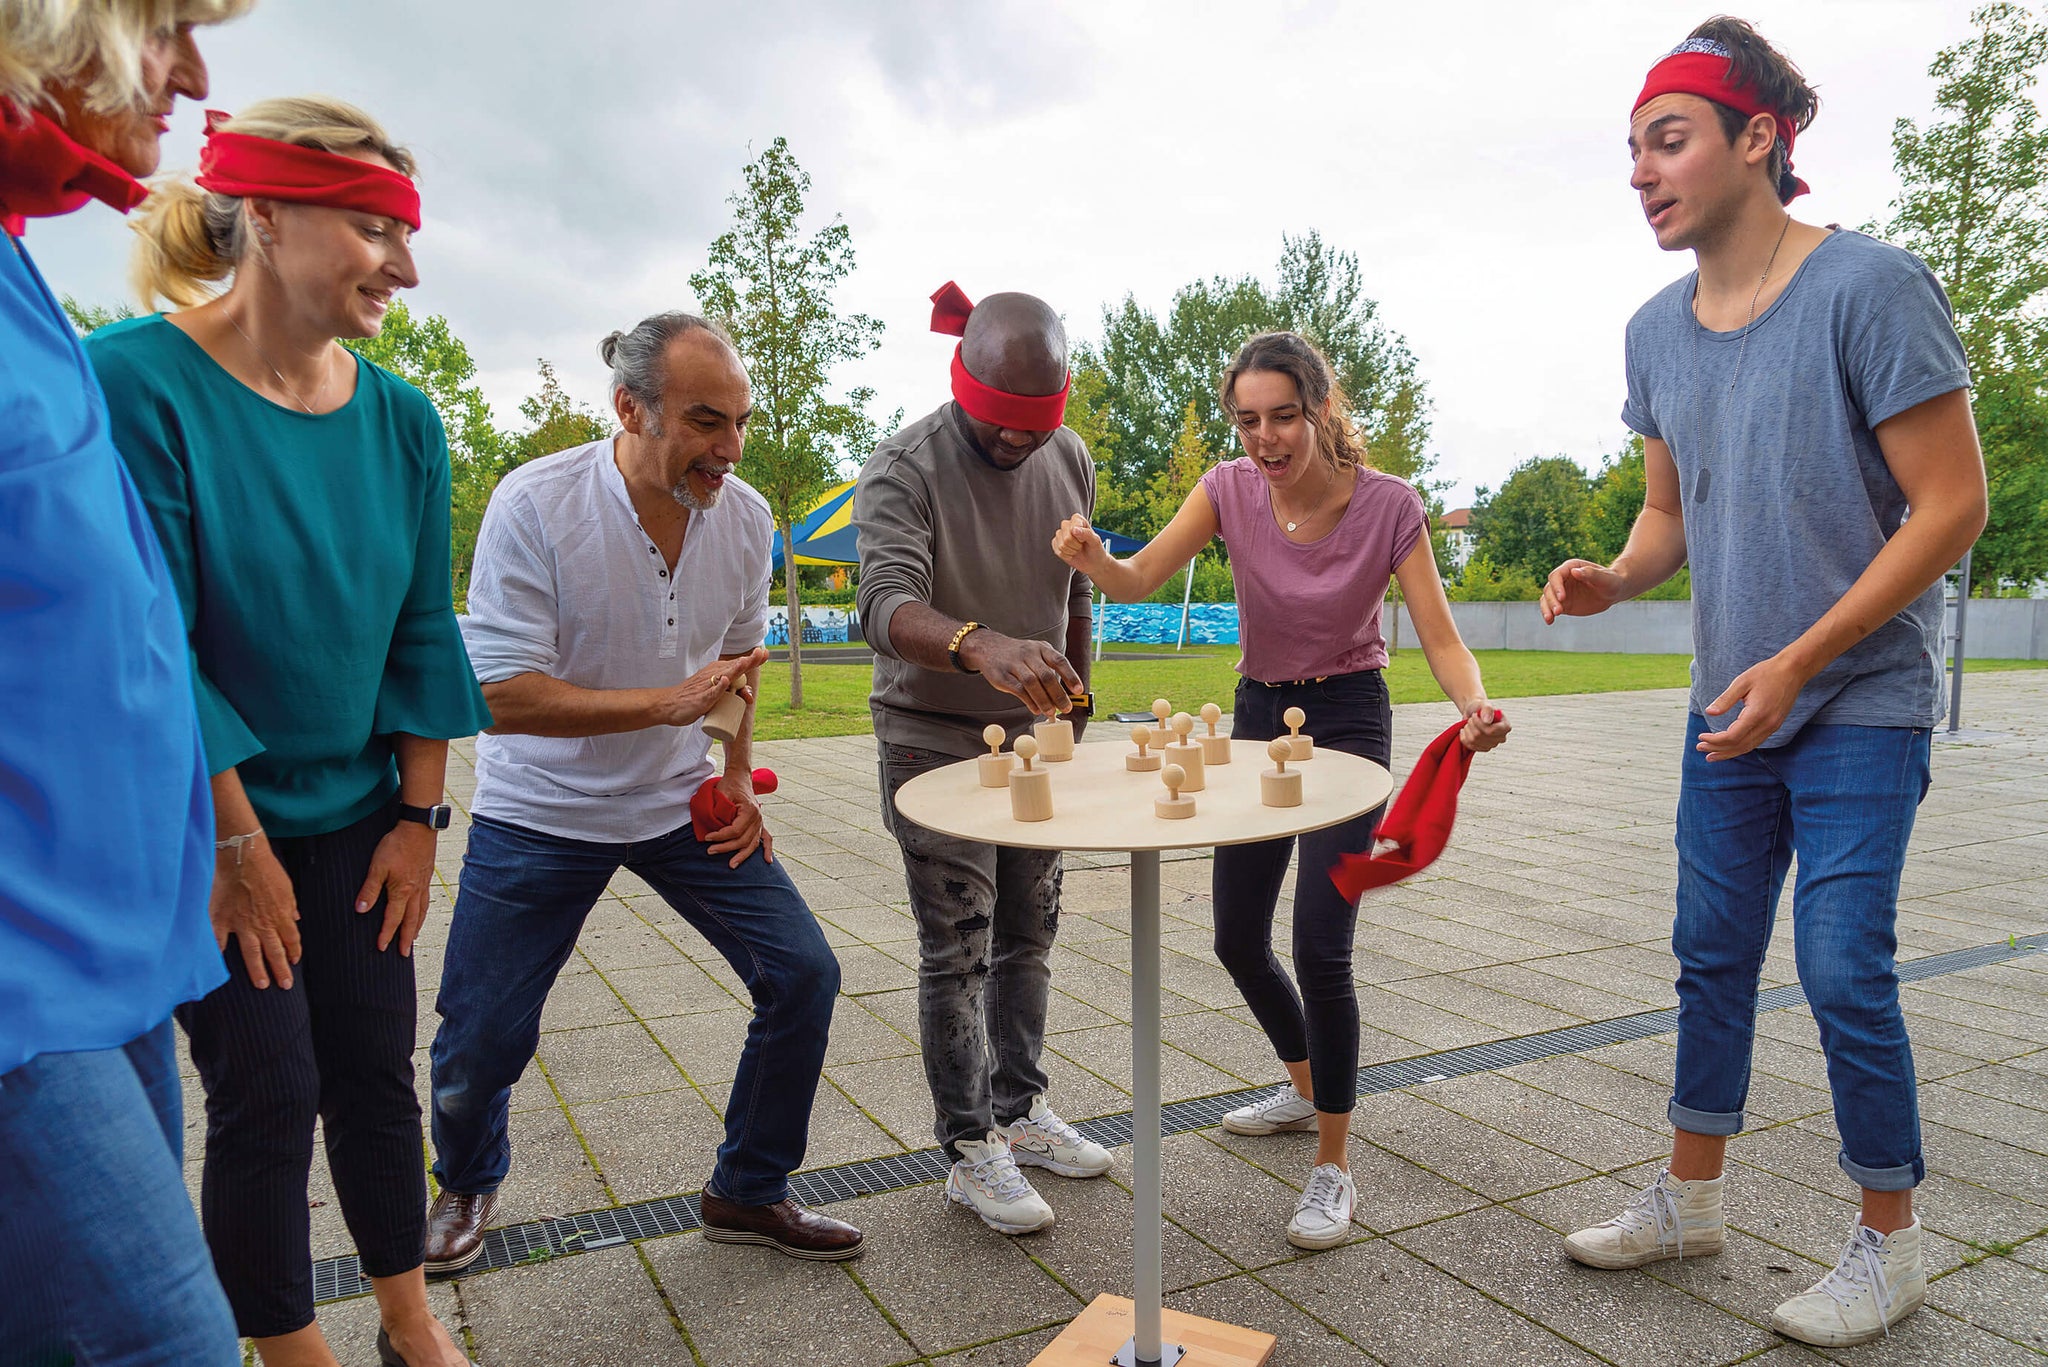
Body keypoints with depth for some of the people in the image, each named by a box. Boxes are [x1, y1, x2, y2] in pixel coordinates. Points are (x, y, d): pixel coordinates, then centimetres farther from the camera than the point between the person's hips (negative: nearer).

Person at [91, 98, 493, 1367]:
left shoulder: (400, 417, -1)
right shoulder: (134, 381, -16)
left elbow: (421, 631, 3)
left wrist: (417, 816, 2)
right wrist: (238, 841, -13)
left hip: (356, 818, 5)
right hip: (203, 820, -4)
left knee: (375, 1071, 12)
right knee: (268, 1093, 3)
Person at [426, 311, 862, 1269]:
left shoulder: (745, 516, -7)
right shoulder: (535, 504, -22)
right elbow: (500, 694, -25)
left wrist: (736, 777, 0)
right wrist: (672, 703, -30)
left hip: (683, 802, 4)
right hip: (540, 814, -3)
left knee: (801, 974, -3)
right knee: (479, 1039, 3)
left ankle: (748, 1194, 19)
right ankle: (467, 1184, 39)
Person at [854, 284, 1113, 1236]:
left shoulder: (1068, 458, 1)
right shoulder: (903, 469, -18)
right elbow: (887, 606, -33)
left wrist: (1074, 697, 13)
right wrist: (983, 645, -52)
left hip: (1034, 735, 6)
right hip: (934, 740, -6)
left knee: (1028, 935, 14)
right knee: (957, 950, -1)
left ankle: (1020, 1111, 31)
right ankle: (971, 1153, 14)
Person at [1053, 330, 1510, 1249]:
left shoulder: (1388, 505, -15)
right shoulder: (1231, 489, -8)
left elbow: (1440, 637, -16)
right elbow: (1139, 580, -17)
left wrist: (1473, 706, -37)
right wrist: (1091, 559, -39)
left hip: (1347, 719, -4)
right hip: (1258, 715, 5)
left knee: (1320, 947, -13)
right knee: (1238, 940, 12)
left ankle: (1333, 1168, 6)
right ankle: (1305, 1088, 40)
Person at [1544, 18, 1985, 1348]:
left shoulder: (1868, 286, -15)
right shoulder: (1659, 329, 4)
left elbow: (1952, 504, -15)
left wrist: (1800, 659, -20)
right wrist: (1614, 579, -9)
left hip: (1862, 699, -6)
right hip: (1733, 699, 6)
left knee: (1843, 965, -3)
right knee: (1713, 951, 11)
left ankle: (1891, 1241, 20)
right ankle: (1690, 1199, 27)